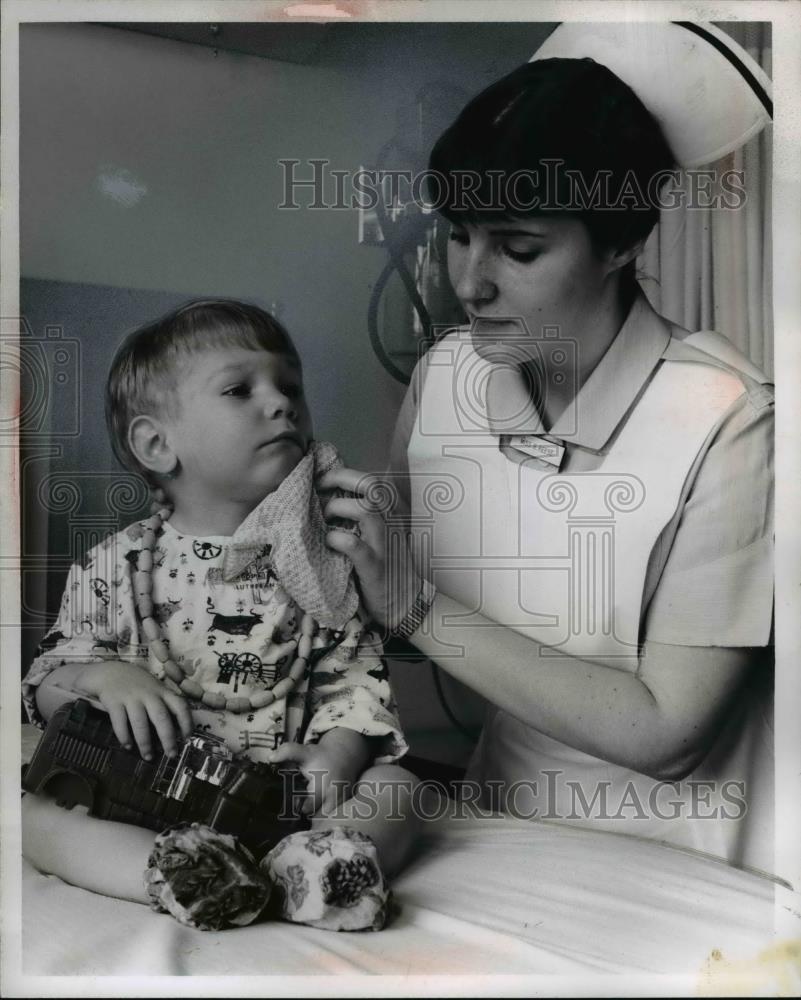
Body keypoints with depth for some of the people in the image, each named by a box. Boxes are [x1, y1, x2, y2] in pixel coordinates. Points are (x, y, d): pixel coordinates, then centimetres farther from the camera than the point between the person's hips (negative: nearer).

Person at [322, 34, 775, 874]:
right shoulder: (446, 372, -5)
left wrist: (418, 607, -22)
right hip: (503, 829, 5)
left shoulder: (721, 421, -21)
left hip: (679, 875, -4)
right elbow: (406, 589, 4)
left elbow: (661, 732, -18)